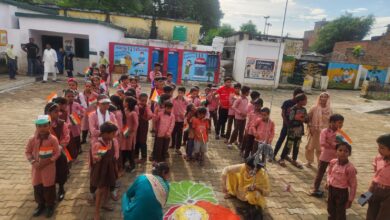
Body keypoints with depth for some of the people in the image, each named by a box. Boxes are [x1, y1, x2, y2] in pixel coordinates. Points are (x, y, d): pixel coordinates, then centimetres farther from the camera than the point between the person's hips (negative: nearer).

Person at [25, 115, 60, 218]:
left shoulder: (53, 139, -15)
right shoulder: (32, 139, -8)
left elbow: (57, 153, -10)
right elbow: (28, 152, 2)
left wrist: (47, 161, -20)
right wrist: (33, 162, -11)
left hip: (49, 168, -3)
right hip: (36, 168, 3)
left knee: (49, 188, 10)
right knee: (37, 187, 17)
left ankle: (50, 205, 30)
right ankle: (41, 204, 38)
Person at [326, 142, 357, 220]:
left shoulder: (350, 168, -23)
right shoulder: (333, 162, -7)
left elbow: (353, 185, -15)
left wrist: (350, 199, -10)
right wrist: (328, 181, -1)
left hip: (342, 192, -5)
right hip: (331, 189, 5)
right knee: (331, 211, 21)